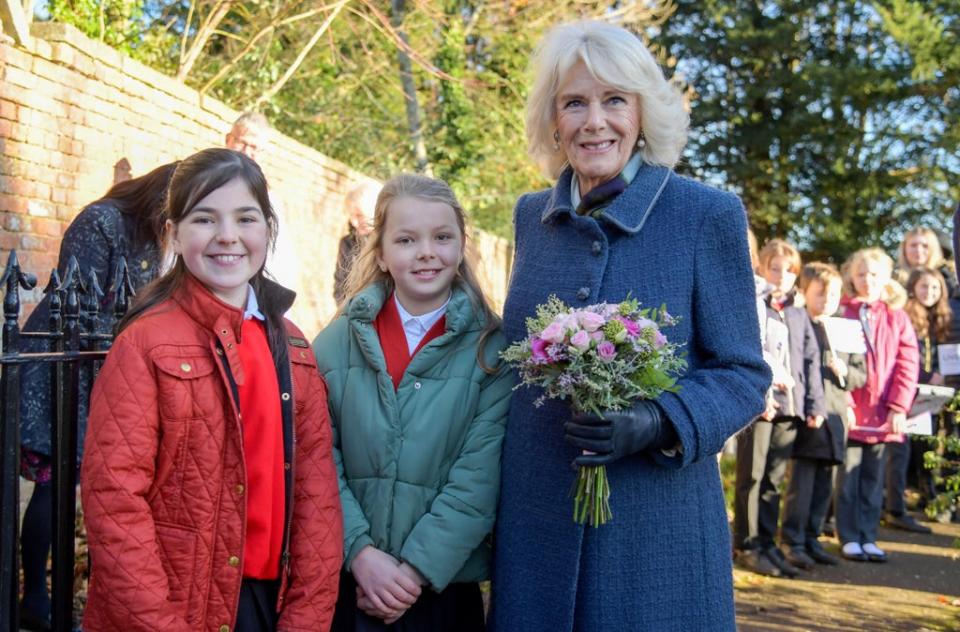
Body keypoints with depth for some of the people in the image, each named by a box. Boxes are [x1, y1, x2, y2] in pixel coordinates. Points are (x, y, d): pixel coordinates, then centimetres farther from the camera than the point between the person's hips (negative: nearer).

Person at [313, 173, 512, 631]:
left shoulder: (492, 349, -2)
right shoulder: (338, 342, 2)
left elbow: (481, 474, -8)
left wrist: (417, 569, -14)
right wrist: (360, 553, -14)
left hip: (445, 588, -1)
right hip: (348, 584, 1)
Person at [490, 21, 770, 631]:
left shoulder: (708, 215, -8)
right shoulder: (532, 216, 6)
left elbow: (743, 374, -4)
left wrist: (658, 424, -22)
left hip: (656, 528, -4)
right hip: (536, 523, 4)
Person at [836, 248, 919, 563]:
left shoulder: (897, 318, 7)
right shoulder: (839, 313, 0)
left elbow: (908, 364, 3)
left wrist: (899, 406, -6)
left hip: (882, 414, 2)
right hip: (848, 411, -2)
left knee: (873, 478, 9)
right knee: (848, 476, 2)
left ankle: (868, 537, 17)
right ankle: (849, 538, 12)